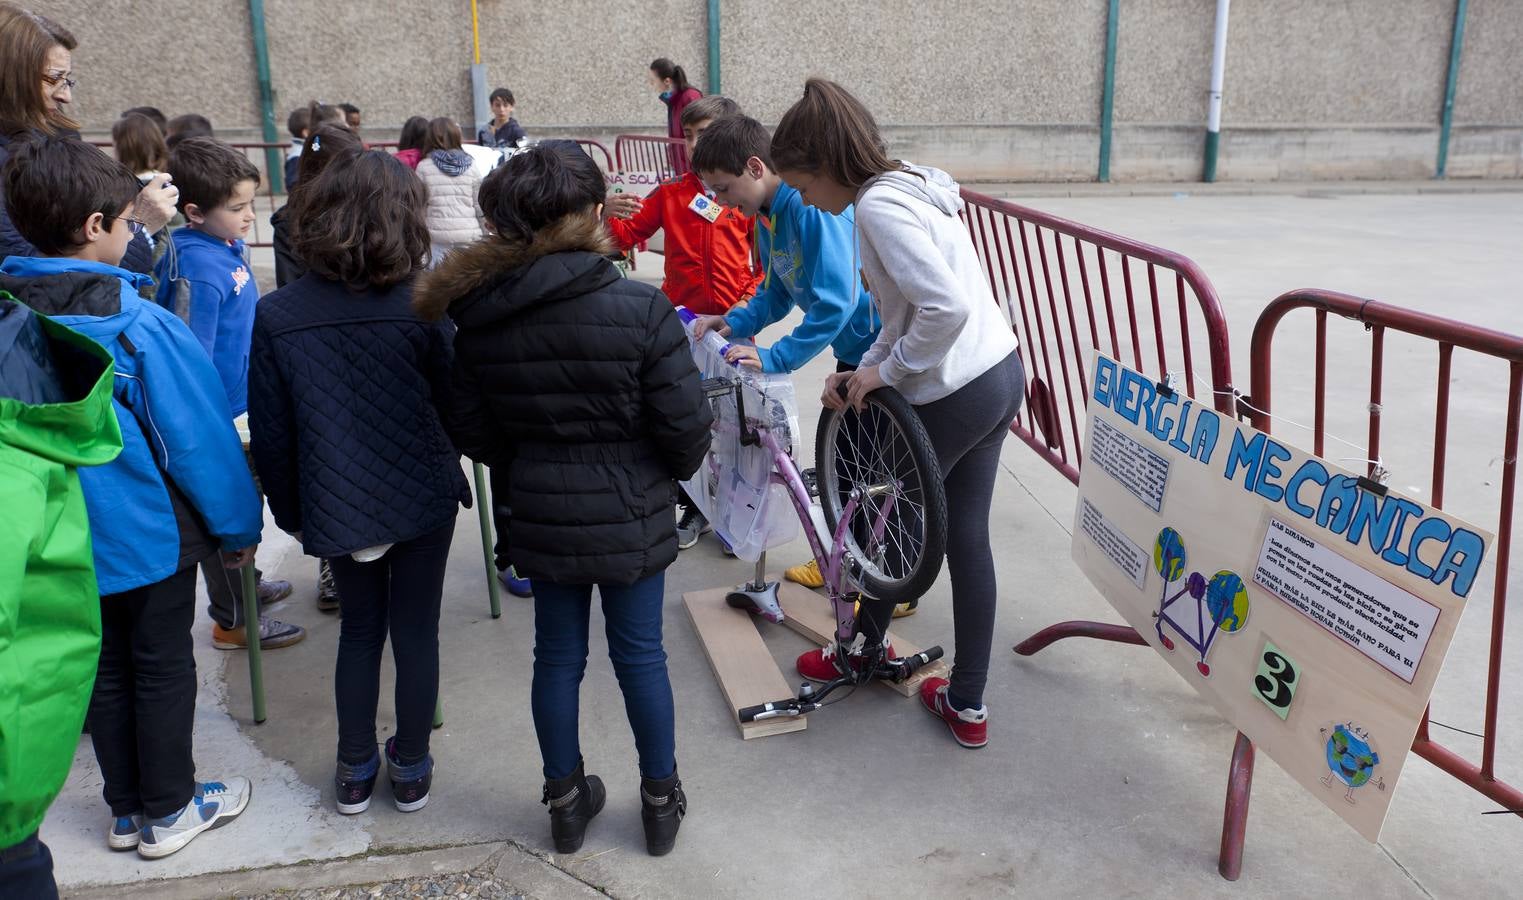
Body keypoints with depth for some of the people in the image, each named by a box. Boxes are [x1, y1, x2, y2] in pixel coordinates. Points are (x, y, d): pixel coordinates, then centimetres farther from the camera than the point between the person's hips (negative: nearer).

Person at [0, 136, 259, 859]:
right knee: (163, 670, 11)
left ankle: (125, 809, 33)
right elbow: (200, 439, -17)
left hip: (66, 541, 5)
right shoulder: (140, 326, -22)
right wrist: (238, 527, -5)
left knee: (105, 670, 19)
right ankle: (167, 812, 26)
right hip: (150, 534, -5)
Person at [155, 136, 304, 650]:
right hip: (213, 414, -9)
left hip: (238, 402, 9)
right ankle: (232, 619, 22)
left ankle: (243, 583, 44)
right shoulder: (197, 266, -26)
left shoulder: (228, 245, 1)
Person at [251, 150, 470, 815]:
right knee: (416, 632, 13)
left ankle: (355, 773, 30)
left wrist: (289, 511, 9)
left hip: (337, 506, 2)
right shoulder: (421, 306, -13)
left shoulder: (276, 316, -9)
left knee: (359, 628, 20)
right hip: (422, 497, -1)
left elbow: (270, 435, -4)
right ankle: (411, 770, 28)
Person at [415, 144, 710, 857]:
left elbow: (470, 430, 0)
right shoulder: (640, 308, -21)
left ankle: (566, 800, 35)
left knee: (557, 656, 17)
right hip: (630, 516, -3)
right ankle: (660, 802, 31)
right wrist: (678, 466, 6)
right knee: (640, 653, 13)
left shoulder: (477, 316, -8)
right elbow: (686, 425, -16)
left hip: (541, 517, 3)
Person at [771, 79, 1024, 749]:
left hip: (952, 397, -9)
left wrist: (886, 370, -16)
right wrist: (861, 371, 5)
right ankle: (968, 704, 25)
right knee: (966, 537, 14)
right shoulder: (908, 186, 11)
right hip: (1002, 375, 9)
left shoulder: (877, 207, -19)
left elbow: (946, 308, -30)